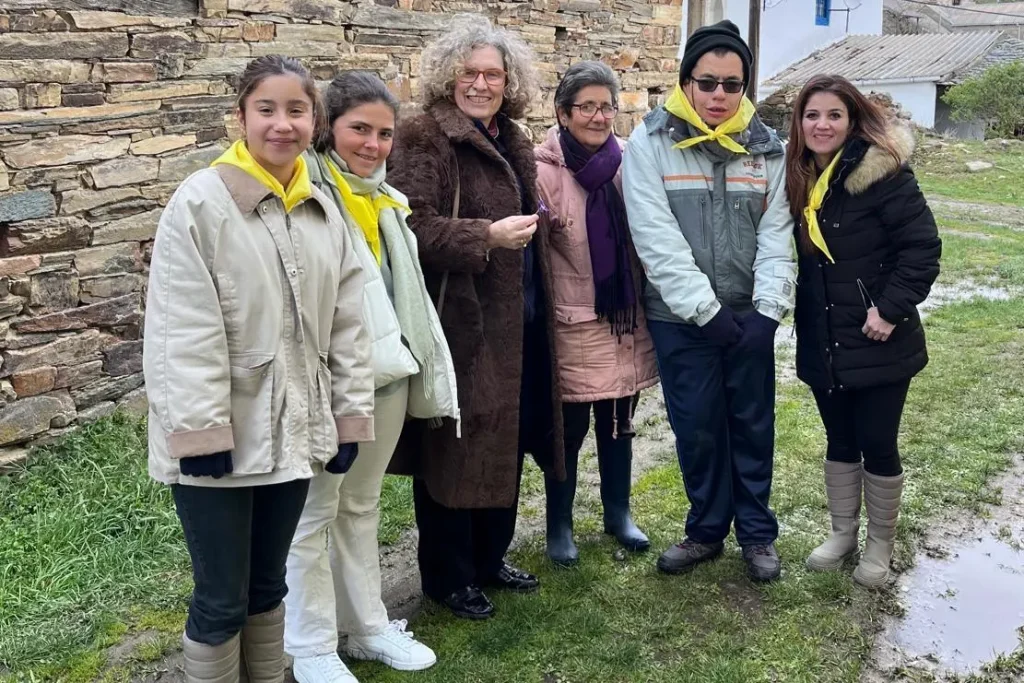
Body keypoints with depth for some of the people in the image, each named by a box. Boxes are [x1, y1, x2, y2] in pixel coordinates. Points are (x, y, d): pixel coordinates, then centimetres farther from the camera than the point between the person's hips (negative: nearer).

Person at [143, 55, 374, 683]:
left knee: (268, 585, 19)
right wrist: (202, 432, -18)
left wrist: (350, 416, 6)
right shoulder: (201, 203, -12)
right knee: (222, 600, 5)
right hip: (220, 438, -5)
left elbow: (347, 323, 9)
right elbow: (186, 332, -15)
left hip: (291, 431, 5)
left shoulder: (325, 211, 7)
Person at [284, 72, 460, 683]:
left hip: (389, 373, 8)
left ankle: (368, 625, 30)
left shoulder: (387, 200, 14)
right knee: (315, 512, 4)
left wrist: (424, 367, 17)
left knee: (362, 505, 18)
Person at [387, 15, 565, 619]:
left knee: (507, 442, 16)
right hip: (461, 324, -8)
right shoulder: (426, 139, -11)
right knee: (456, 447, 2)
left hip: (517, 323, 8)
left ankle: (490, 558, 33)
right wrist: (486, 236, -27)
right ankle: (448, 576, 18)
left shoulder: (512, 143, 16)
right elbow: (412, 225, -23)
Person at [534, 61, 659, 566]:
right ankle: (559, 525, 25)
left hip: (626, 319, 4)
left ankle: (618, 514, 34)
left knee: (618, 424, 16)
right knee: (570, 428, 7)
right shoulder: (545, 170, -11)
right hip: (573, 323, -4)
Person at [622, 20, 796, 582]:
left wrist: (769, 309, -13)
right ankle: (706, 529, 26)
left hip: (749, 315, 2)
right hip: (681, 319, -2)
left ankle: (757, 532, 26)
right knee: (697, 427, 7)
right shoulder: (650, 144, -7)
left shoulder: (765, 147, 4)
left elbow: (776, 233, 0)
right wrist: (706, 309, -17)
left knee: (753, 423, 10)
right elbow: (658, 240, -14)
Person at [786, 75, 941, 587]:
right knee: (839, 441, 17)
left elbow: (922, 245, -16)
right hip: (823, 345, 6)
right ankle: (842, 532, 33)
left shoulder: (882, 171, -15)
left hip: (877, 343, -5)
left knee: (877, 444, 5)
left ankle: (880, 544, 24)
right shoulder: (798, 178, 5)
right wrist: (803, 319, 7)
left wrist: (892, 308, -21)